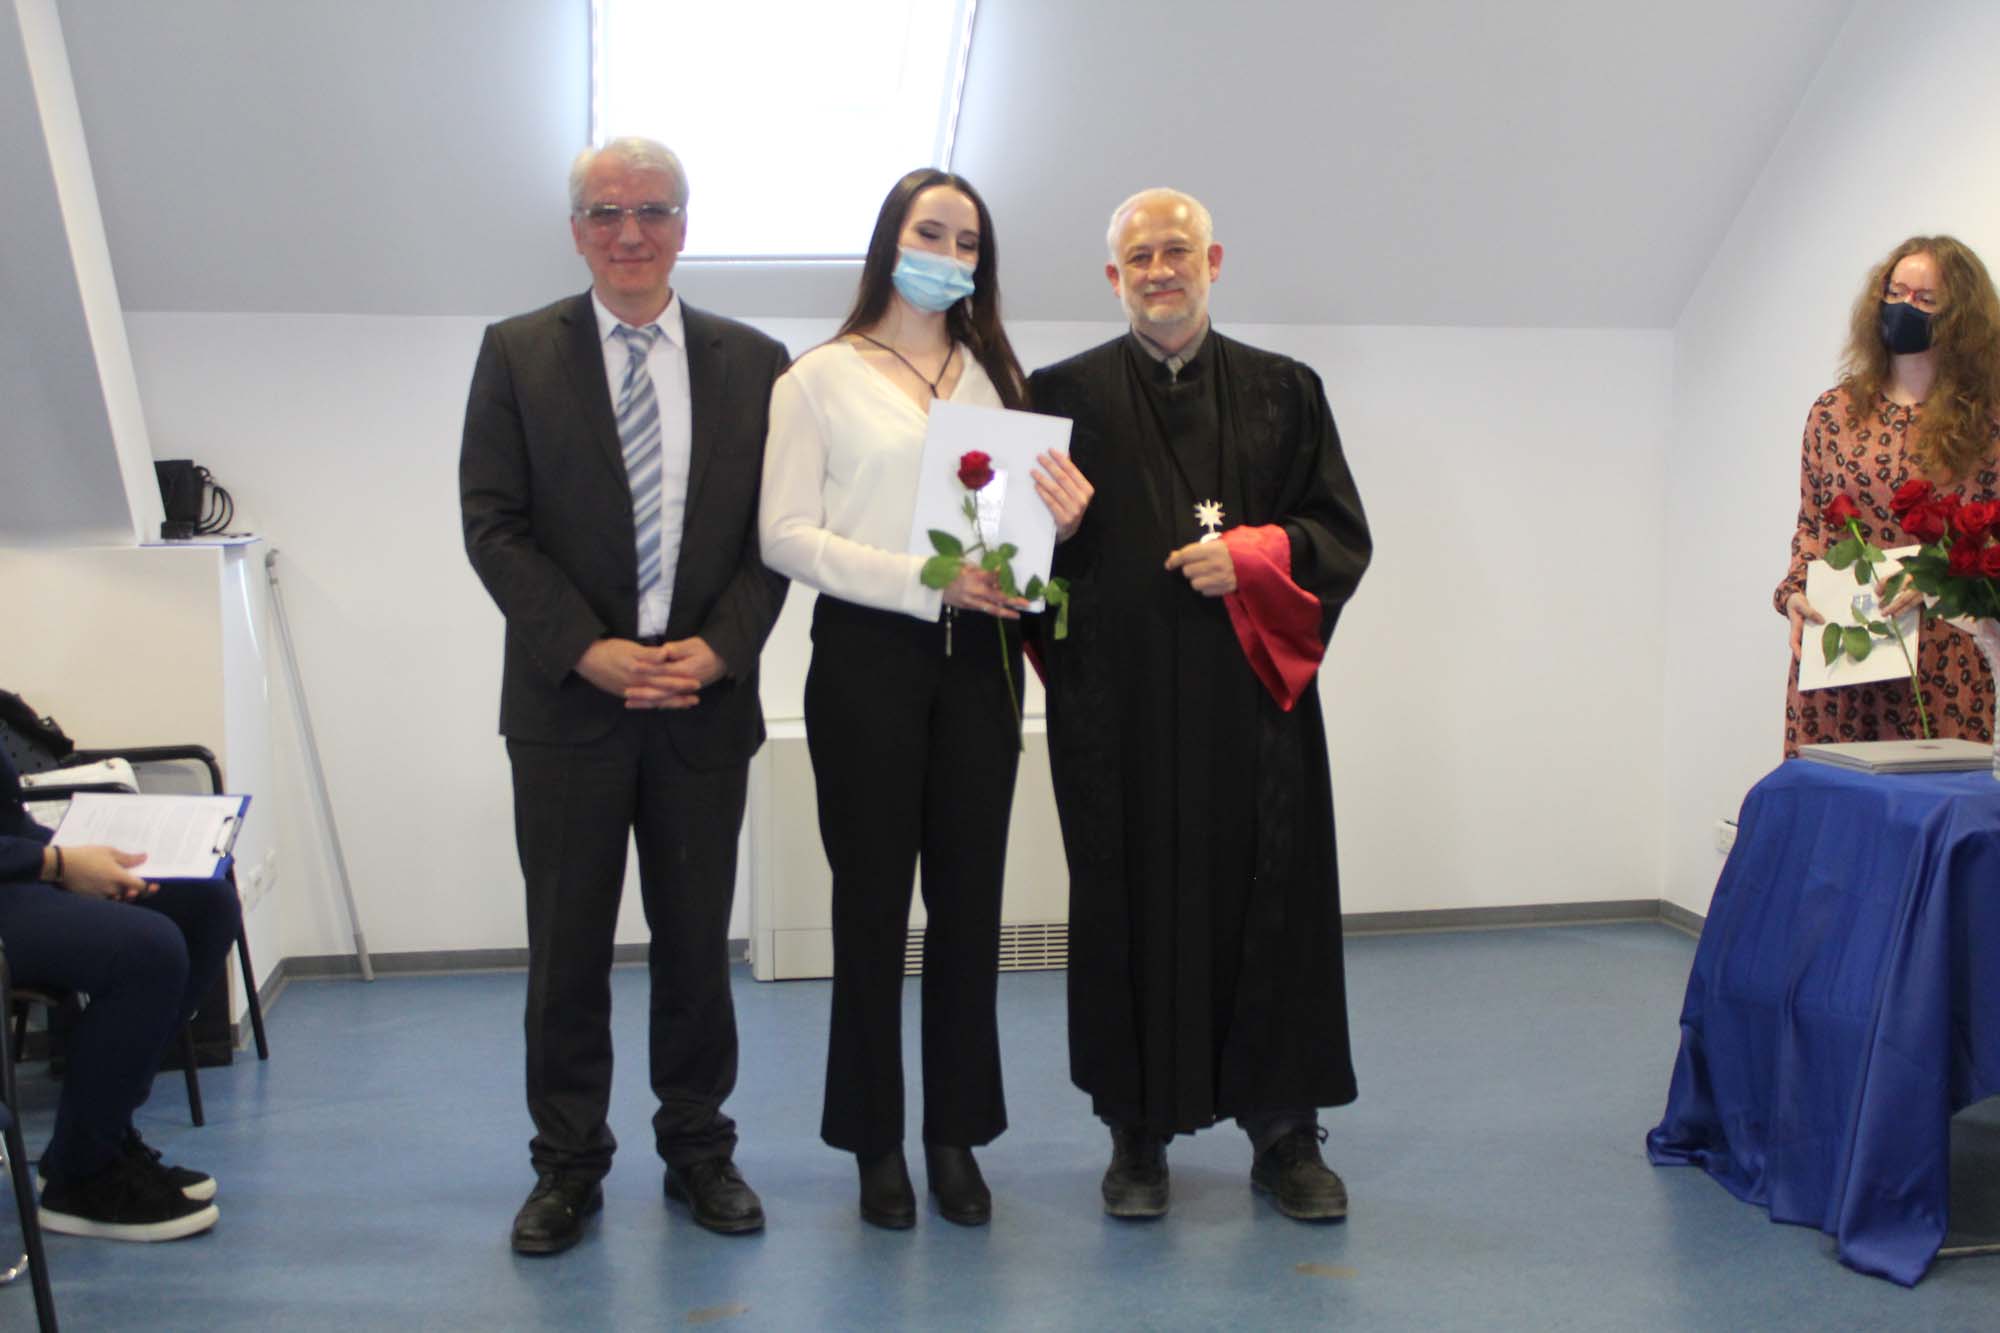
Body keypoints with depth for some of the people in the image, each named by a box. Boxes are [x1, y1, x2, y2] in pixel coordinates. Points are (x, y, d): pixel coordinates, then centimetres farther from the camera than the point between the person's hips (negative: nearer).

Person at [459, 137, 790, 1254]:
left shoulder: (753, 362, 6)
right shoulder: (518, 354, 3)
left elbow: (773, 532, 4)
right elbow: (493, 523, -2)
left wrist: (717, 649, -11)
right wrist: (587, 651, -13)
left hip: (705, 699, 1)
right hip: (567, 700, -1)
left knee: (698, 941, 10)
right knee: (568, 945, 7)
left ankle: (699, 1150, 26)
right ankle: (569, 1165, 21)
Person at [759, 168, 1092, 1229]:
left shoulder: (995, 375, 14)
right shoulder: (822, 377, 1)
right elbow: (785, 534, -7)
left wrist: (1062, 515, -9)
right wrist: (926, 582, -17)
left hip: (975, 657, 4)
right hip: (867, 654, -3)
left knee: (969, 896, 6)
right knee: (873, 896, 4)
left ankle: (956, 1133, 18)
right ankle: (877, 1140, 16)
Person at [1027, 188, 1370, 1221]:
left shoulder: (1282, 391, 10)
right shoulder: (1065, 394, 7)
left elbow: (1341, 533, 6)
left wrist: (1251, 555, -10)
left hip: (1251, 693, 1)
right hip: (1119, 702, -1)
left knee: (1269, 899, 3)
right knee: (1131, 908, 3)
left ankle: (1284, 1134, 17)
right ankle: (1138, 1132, 17)